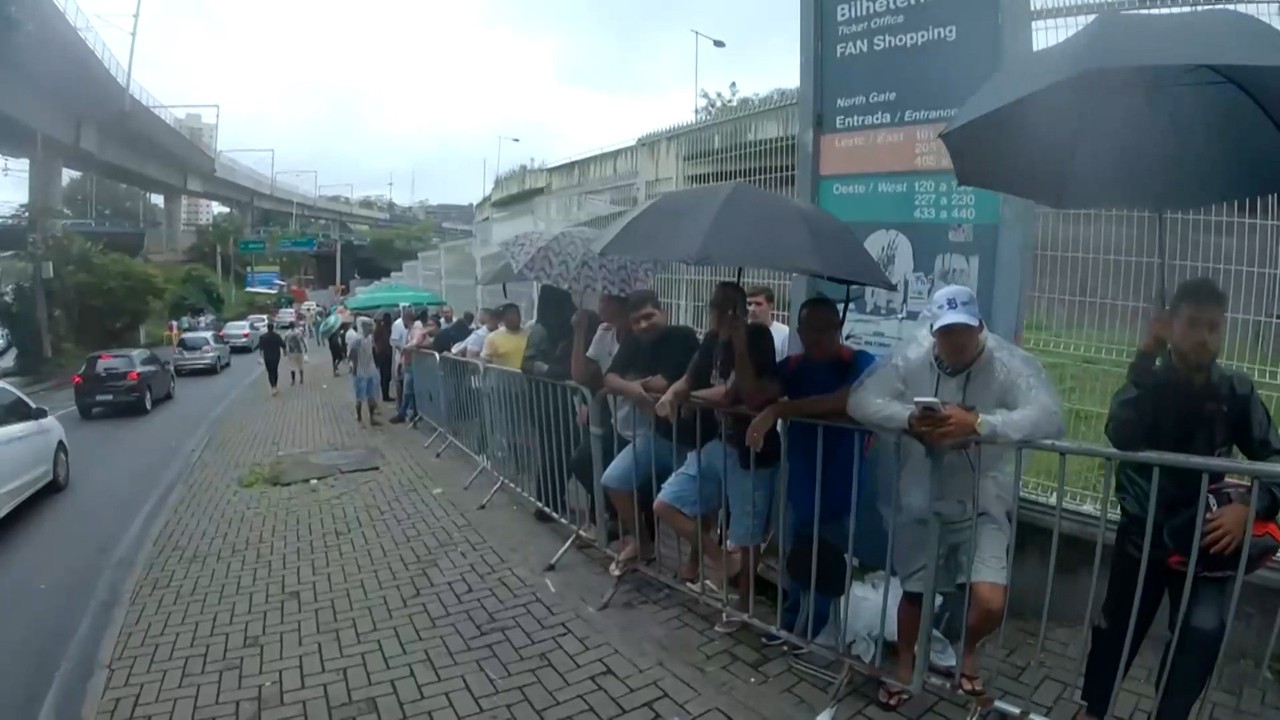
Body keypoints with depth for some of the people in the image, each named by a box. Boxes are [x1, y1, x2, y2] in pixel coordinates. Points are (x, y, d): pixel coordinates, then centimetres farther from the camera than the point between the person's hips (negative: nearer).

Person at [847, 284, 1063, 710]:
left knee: (990, 603, -9)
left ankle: (968, 650, 29)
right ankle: (905, 665, 45)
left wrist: (978, 423, -39)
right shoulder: (910, 358, -11)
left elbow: (1049, 417, -27)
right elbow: (860, 401, -15)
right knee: (914, 592, 16)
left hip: (983, 502, -1)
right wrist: (909, 419, -32)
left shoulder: (1009, 363, -15)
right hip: (922, 499, 1)